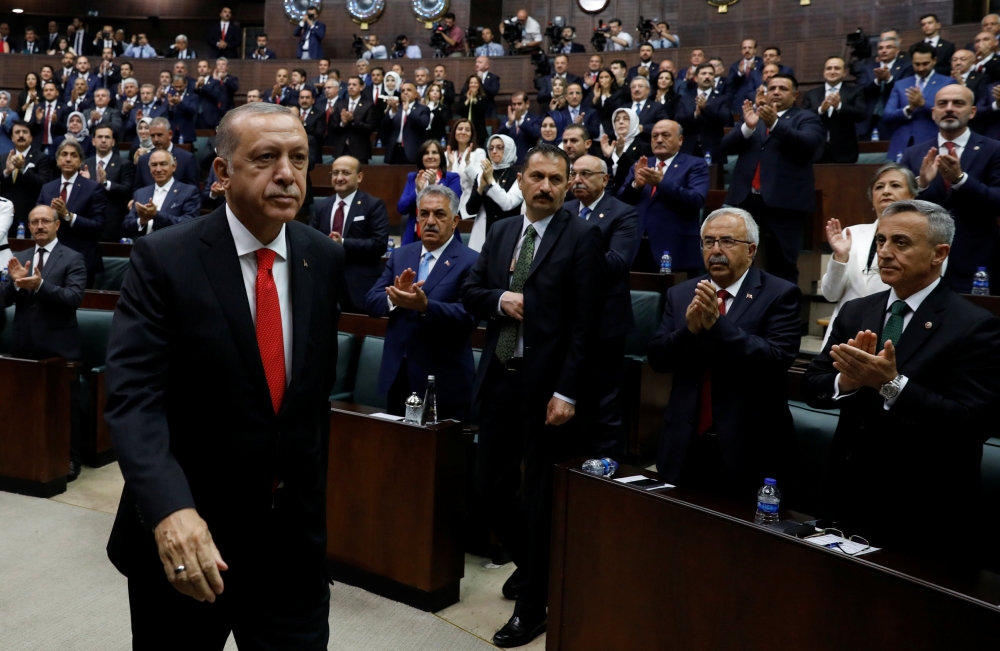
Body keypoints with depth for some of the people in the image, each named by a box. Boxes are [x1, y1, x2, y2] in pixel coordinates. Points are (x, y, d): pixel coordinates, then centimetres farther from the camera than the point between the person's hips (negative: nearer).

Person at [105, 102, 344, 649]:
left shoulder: (324, 259, 1)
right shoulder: (162, 259, -12)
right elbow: (133, 395, -20)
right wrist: (170, 509, -34)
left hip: (293, 539, 3)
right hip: (182, 536, -2)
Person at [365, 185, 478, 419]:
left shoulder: (470, 262, -7)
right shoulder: (400, 255, 10)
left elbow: (469, 317, -18)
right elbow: (370, 302, 3)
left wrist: (425, 306, -32)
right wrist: (394, 297, -18)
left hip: (444, 381, -5)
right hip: (398, 375, 5)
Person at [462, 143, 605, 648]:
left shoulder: (582, 237, -8)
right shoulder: (500, 232, 11)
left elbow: (585, 322, -12)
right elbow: (470, 292, 13)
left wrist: (567, 392, -17)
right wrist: (500, 299, -10)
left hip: (545, 384, -6)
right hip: (499, 378, 6)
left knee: (539, 497, 5)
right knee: (490, 485, 13)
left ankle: (532, 606, 21)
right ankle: (527, 562, 40)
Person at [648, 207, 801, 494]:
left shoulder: (779, 294, -5)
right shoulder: (680, 294, 7)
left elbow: (777, 360, -17)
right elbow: (656, 358, 1)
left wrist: (717, 323, -26)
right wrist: (689, 328, -18)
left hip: (749, 449, -3)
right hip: (685, 445, 4)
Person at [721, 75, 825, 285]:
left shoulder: (806, 118, 6)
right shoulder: (752, 115, 18)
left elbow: (809, 144, -13)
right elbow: (726, 146, 7)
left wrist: (775, 123, -23)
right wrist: (748, 127, -12)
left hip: (783, 201, -4)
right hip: (745, 198, 4)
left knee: (781, 265, -1)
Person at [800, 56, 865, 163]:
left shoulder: (854, 92, 8)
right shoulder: (811, 94, 13)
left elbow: (860, 115, -6)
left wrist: (839, 106, -21)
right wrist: (821, 110, -16)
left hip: (843, 153, -1)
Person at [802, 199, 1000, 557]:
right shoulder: (856, 312, 4)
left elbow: (970, 424, -21)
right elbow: (811, 387, 0)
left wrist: (892, 384, -30)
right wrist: (847, 380, -21)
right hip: (848, 500, 5)